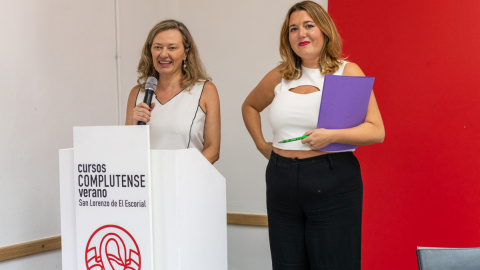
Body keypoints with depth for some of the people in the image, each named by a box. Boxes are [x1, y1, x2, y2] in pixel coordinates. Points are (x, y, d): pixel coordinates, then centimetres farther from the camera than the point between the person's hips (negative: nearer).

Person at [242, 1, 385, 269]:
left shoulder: (347, 72, 0)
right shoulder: (279, 76, 10)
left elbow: (377, 131, -6)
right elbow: (250, 106, 31)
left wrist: (332, 136, -20)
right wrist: (261, 143, 17)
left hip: (332, 184, -4)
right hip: (282, 184, 4)